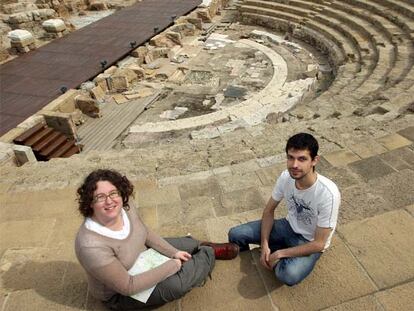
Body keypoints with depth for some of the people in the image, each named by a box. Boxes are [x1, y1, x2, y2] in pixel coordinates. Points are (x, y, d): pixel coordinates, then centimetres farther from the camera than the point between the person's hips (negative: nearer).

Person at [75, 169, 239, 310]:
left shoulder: (124, 207, -19)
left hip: (141, 256, 7)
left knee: (188, 244, 5)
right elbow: (128, 286, -31)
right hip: (120, 294, -6)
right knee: (176, 284, -22)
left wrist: (173, 252, -4)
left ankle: (203, 248, 38)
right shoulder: (91, 246, -37)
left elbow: (146, 234, 1)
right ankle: (210, 252, 3)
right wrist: (172, 266, -25)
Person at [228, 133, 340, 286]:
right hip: (288, 226, 4)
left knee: (288, 275, -34)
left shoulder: (328, 194, -33)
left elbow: (319, 244, -25)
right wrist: (264, 244, -14)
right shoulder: (286, 177, -18)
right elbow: (269, 210, -2)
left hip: (310, 242, -4)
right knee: (235, 234, -12)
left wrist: (279, 254, -22)